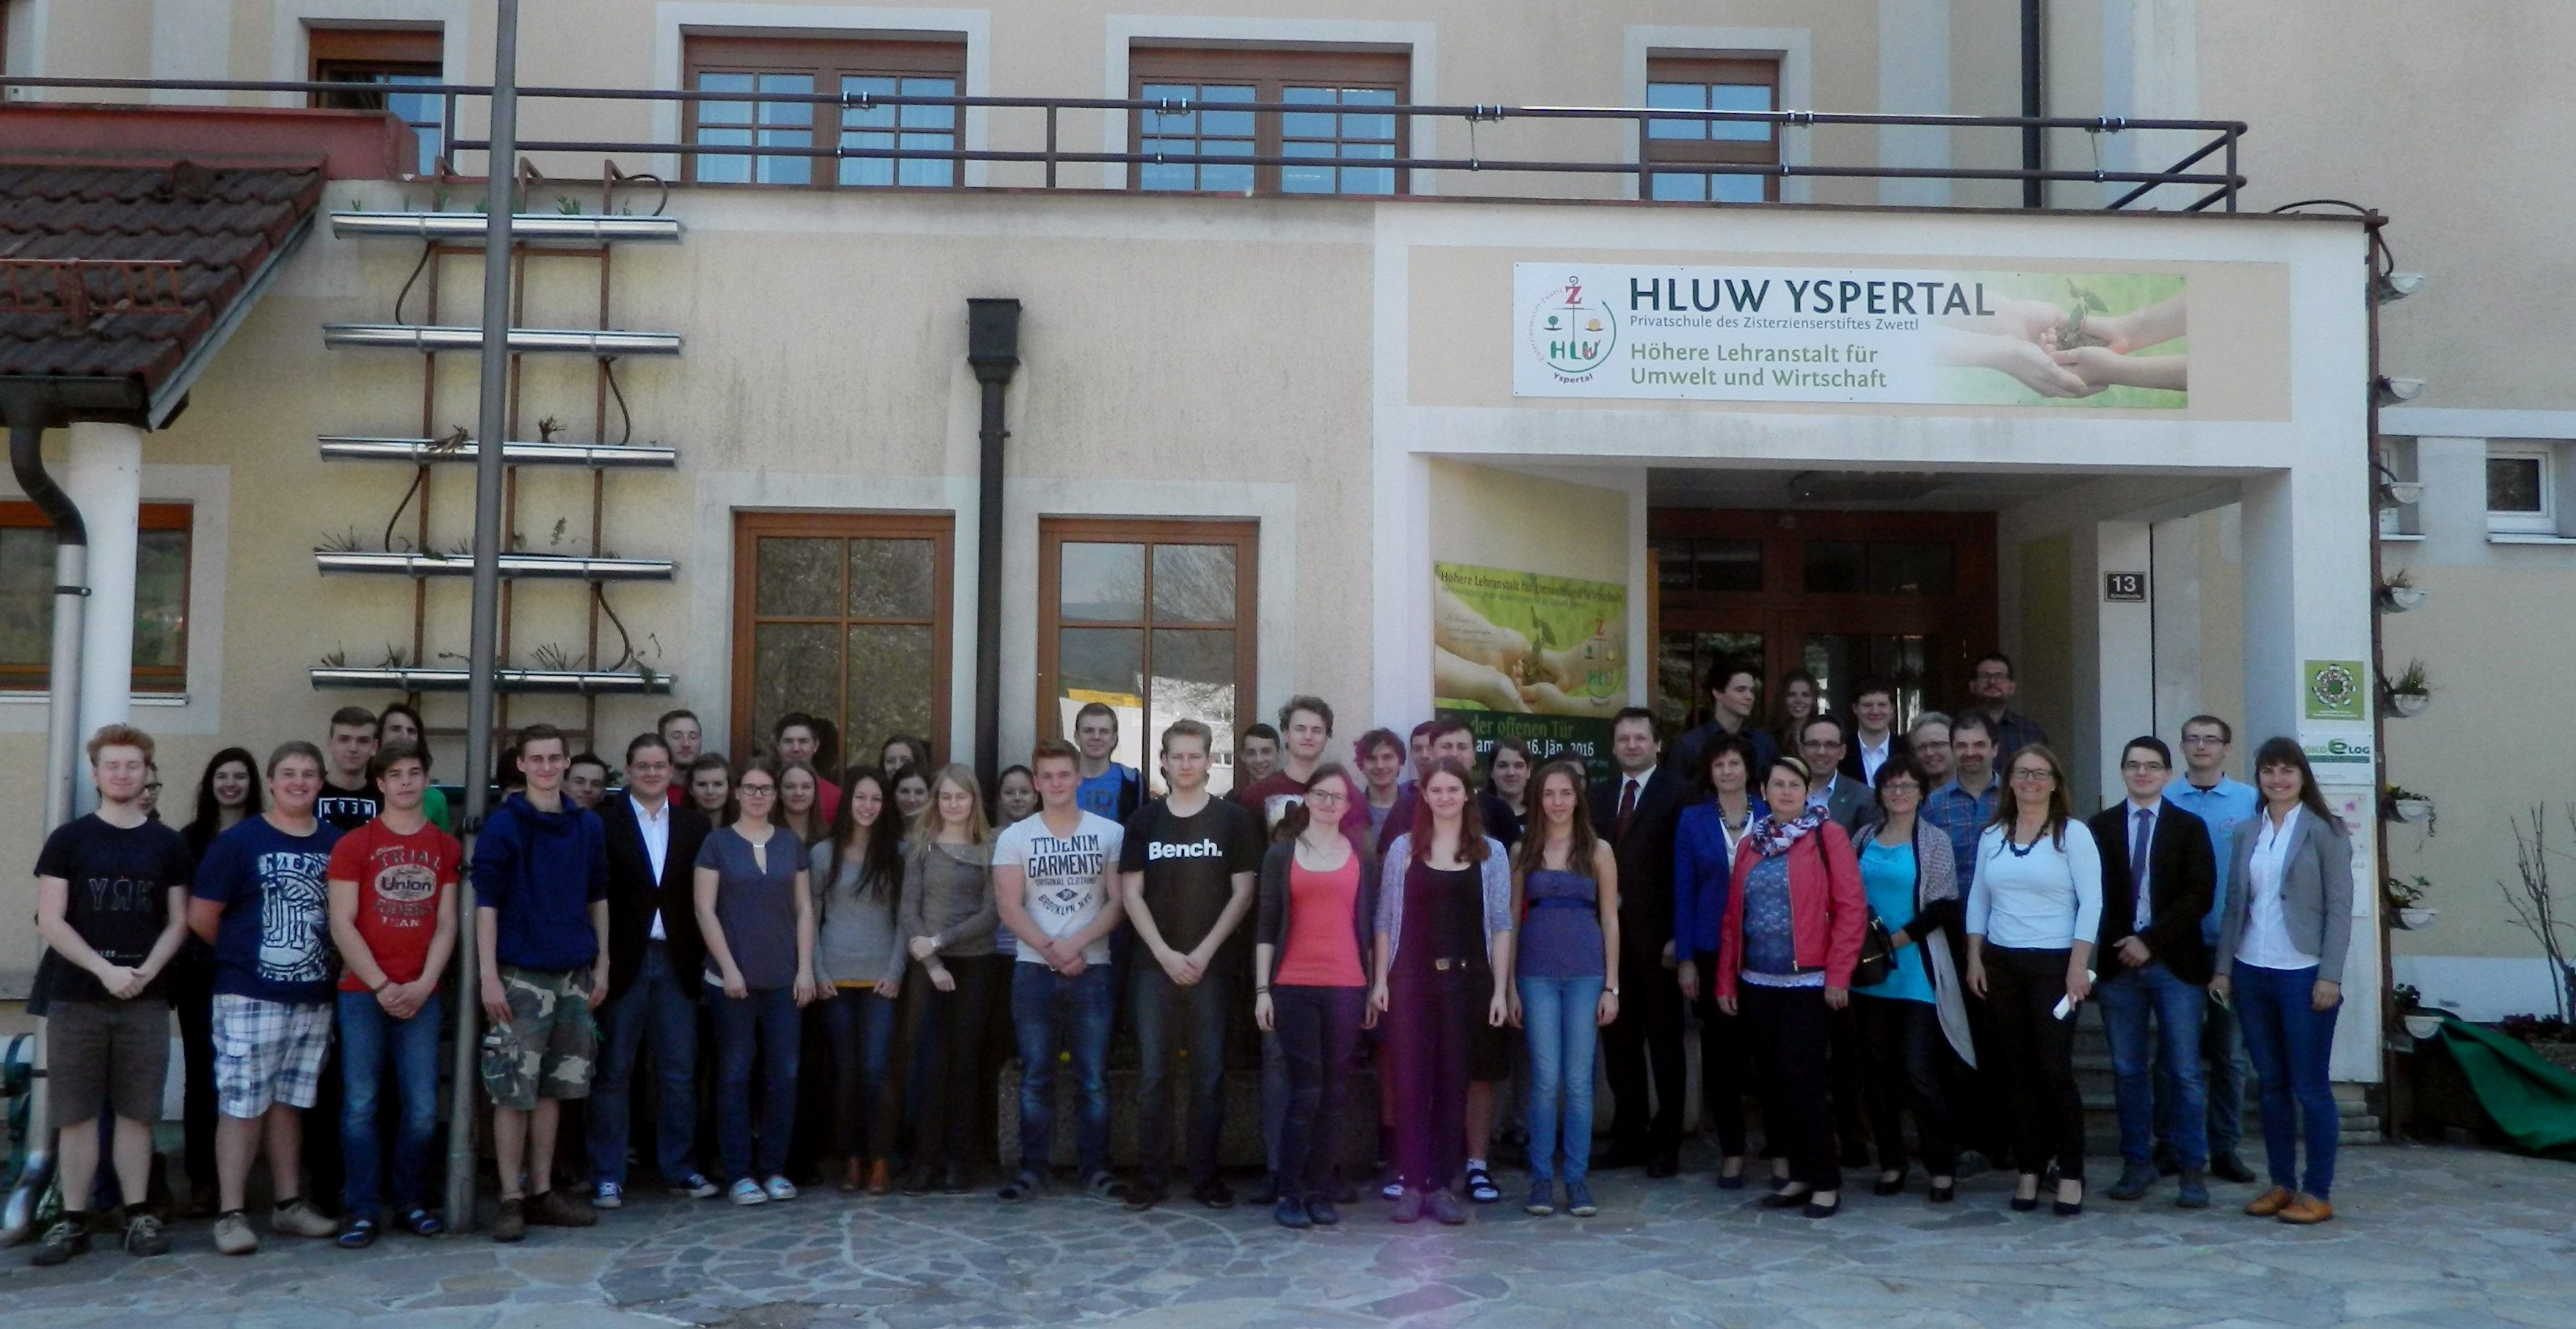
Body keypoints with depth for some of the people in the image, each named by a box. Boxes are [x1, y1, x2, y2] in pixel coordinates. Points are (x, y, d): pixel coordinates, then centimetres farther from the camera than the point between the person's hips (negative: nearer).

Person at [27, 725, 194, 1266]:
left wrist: (145, 971, -9)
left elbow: (178, 921, 8)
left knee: (137, 1112, 5)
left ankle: (138, 1213, 12)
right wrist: (105, 970, -14)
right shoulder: (68, 839, 2)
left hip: (145, 998, 1)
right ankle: (73, 1219, 9)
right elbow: (51, 922, -3)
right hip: (76, 997, -1)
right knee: (76, 1113, 2)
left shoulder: (168, 845, 8)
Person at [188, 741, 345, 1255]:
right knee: (242, 1104, -1)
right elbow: (201, 916, -3)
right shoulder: (240, 841, -4)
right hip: (250, 997, -4)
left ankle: (289, 1203, 21)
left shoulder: (337, 843, 6)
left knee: (289, 1101, 13)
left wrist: (320, 958, 6)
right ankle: (230, 1213, 5)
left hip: (313, 996, 4)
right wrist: (241, 955, 6)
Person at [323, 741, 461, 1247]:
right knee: (360, 1104, -1)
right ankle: (362, 1210, 8)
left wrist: (423, 985, -7)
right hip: (361, 992, -2)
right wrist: (382, 986, -9)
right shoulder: (353, 845, 1)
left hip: (420, 995, 2)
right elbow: (342, 924, -4)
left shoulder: (446, 847, 8)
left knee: (423, 1106, 1)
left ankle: (412, 1202, 16)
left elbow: (446, 923, 5)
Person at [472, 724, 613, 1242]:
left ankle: (541, 1192, 19)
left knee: (554, 1088, 11)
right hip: (522, 976, -5)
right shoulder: (503, 825, -5)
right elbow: (486, 903, -8)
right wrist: (489, 976, -14)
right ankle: (511, 1199, 5)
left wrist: (602, 965, 10)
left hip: (574, 975, 5)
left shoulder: (588, 825, 9)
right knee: (514, 1091, -2)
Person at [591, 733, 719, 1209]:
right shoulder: (604, 822, -1)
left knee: (680, 1072, 8)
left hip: (676, 963, 3)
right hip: (624, 962, -3)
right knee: (613, 1073, 4)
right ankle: (607, 1177, 11)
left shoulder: (695, 824, 8)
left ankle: (680, 1169, 19)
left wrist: (701, 957, -1)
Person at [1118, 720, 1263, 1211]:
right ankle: (1152, 1175, 9)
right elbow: (1131, 893, 4)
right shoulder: (1144, 820, 8)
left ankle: (1206, 1175, 10)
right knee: (1153, 1074, 2)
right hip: (1155, 964, 1)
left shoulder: (1233, 819, 3)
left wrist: (1203, 953, -9)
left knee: (1210, 1074, 2)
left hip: (1212, 964, -1)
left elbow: (1242, 894, -1)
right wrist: (1166, 954, -8)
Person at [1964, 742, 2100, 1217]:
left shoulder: (2073, 834, -2)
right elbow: (1978, 900, 13)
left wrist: (2078, 965, -13)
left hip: (2054, 965, -4)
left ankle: (2071, 1175, 5)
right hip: (2002, 964, 4)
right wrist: (1974, 958, 6)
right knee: (2018, 1071, 6)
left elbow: (2091, 902, -7)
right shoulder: (1991, 837, 10)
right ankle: (2028, 1170, 13)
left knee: (2055, 1070, -6)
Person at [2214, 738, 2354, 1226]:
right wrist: (2223, 968, 7)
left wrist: (2330, 976, -12)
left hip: (2304, 974, -5)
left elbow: (2339, 909, -6)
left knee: (2310, 1087, 0)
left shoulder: (2325, 832, -3)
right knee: (2272, 1085, 11)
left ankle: (2318, 1193, 8)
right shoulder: (2245, 833, 11)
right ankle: (2281, 1184, 19)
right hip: (2251, 973, 5)